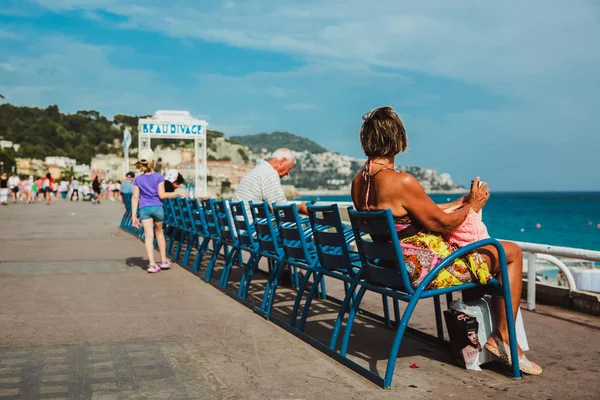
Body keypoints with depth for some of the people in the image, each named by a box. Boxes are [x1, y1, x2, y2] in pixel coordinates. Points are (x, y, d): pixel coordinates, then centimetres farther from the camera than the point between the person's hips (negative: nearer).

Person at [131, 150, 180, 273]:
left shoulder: (138, 179, 3)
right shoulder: (159, 177, -3)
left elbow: (135, 198, 0)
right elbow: (162, 195, -9)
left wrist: (134, 215, 1)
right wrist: (176, 194, 1)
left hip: (144, 209, 1)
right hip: (157, 207, -1)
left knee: (149, 236, -2)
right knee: (159, 233, 17)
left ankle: (152, 264, -8)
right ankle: (164, 260, 22)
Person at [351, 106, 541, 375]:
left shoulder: (358, 182, 2)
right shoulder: (402, 182, -25)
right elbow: (442, 223, -13)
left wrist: (461, 202, 16)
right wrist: (471, 205, 7)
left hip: (395, 265, 9)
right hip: (425, 268, -9)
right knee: (511, 253, 7)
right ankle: (503, 336, 12)